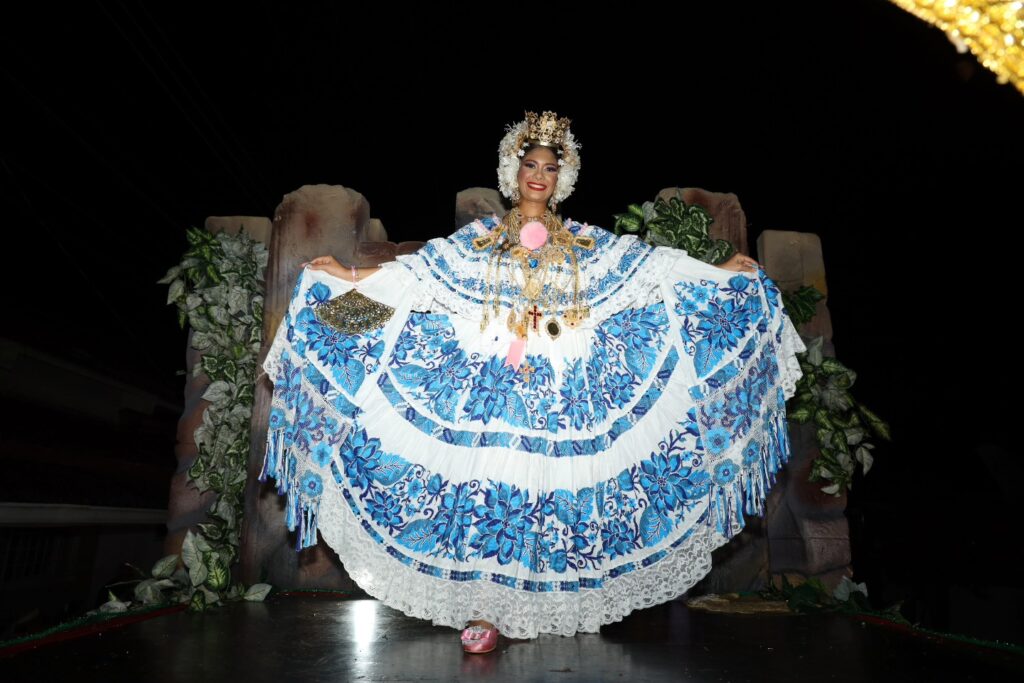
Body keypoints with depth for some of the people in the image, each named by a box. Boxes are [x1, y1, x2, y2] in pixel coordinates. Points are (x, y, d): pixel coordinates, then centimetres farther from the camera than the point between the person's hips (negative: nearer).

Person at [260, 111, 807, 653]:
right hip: (493, 380, -1)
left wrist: (725, 272, 7)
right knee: (488, 487, -4)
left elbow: (654, 266, 9)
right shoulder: (479, 237, 9)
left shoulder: (587, 242, 11)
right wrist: (348, 276, 0)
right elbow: (414, 273, 6)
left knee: (559, 486, 1)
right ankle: (485, 609, 7)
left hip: (562, 383, 1)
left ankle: (552, 605, 17)